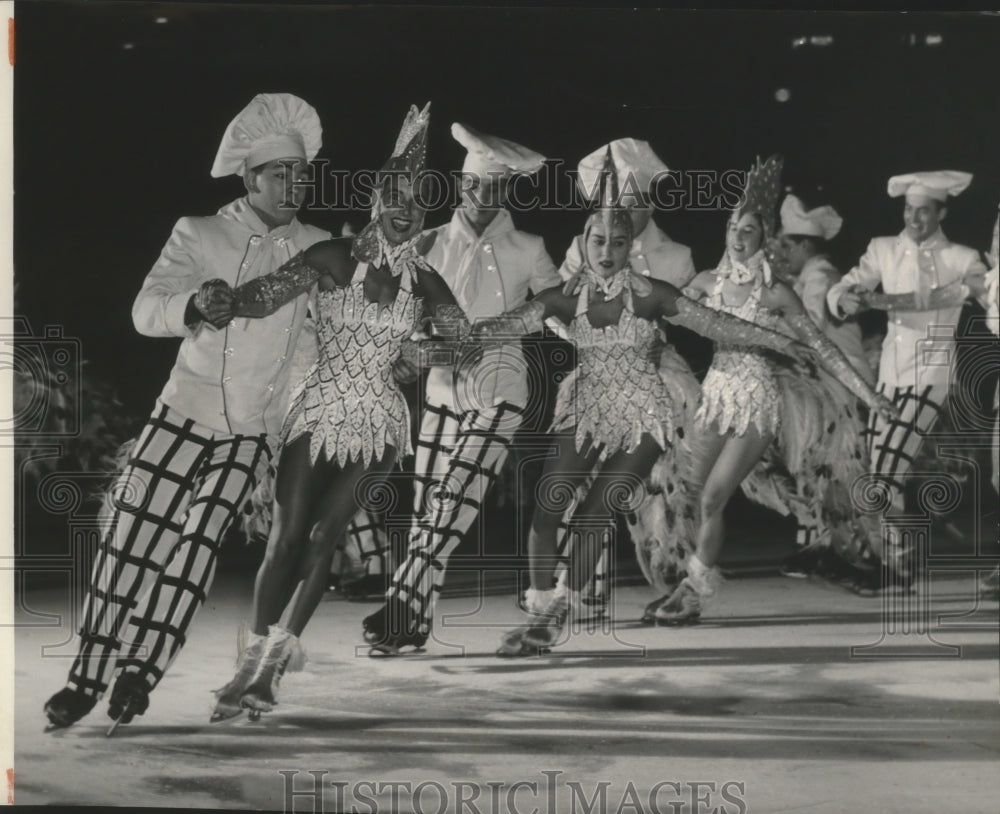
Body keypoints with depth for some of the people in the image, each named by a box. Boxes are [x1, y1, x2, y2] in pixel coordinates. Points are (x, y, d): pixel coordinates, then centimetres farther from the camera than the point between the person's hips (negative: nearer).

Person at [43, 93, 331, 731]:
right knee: (134, 527, -7)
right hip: (185, 409, 0)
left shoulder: (316, 249, 3)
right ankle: (90, 673, 3)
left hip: (256, 428, 0)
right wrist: (193, 305, -33)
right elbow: (146, 310, -12)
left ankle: (141, 668, -7)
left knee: (201, 530, -16)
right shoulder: (199, 234, 0)